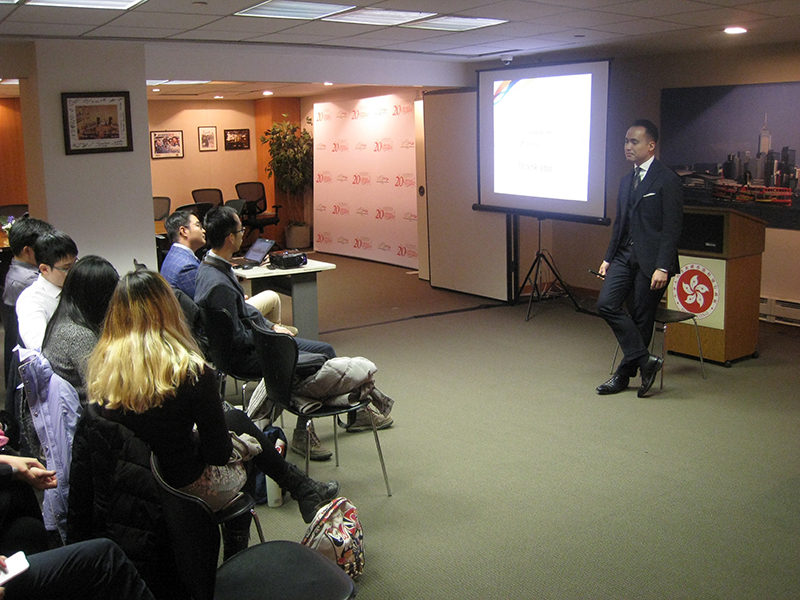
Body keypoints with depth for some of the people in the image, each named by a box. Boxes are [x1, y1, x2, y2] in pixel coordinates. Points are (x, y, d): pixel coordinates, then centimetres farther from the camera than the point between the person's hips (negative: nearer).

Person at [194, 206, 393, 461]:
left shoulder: (211, 266, 4)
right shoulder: (218, 284, -29)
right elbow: (237, 337, -25)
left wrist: (270, 326, 7)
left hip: (253, 338, 10)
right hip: (244, 356, -10)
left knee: (325, 351, 9)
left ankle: (355, 411, 24)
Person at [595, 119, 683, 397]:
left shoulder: (667, 180, -8)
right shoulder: (626, 181, 15)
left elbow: (672, 228, -13)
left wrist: (662, 267, -19)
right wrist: (608, 258, 13)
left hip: (651, 259, -7)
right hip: (625, 255, 7)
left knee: (641, 319, 2)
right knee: (606, 304, -8)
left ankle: (625, 374, 16)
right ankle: (644, 360, 2)